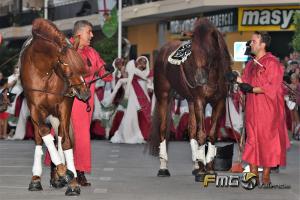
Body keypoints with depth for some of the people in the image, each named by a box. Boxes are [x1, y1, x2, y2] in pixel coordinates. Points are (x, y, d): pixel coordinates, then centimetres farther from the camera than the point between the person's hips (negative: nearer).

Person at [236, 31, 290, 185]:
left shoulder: (272, 63, -8)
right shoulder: (251, 64, 16)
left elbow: (272, 87, -15)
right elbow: (245, 83, 17)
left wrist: (253, 89, -19)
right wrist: (237, 79, -2)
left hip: (267, 109, -7)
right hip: (252, 109, 7)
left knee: (267, 140, -2)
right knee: (252, 140, 5)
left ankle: (266, 176, 3)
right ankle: (253, 175, 7)